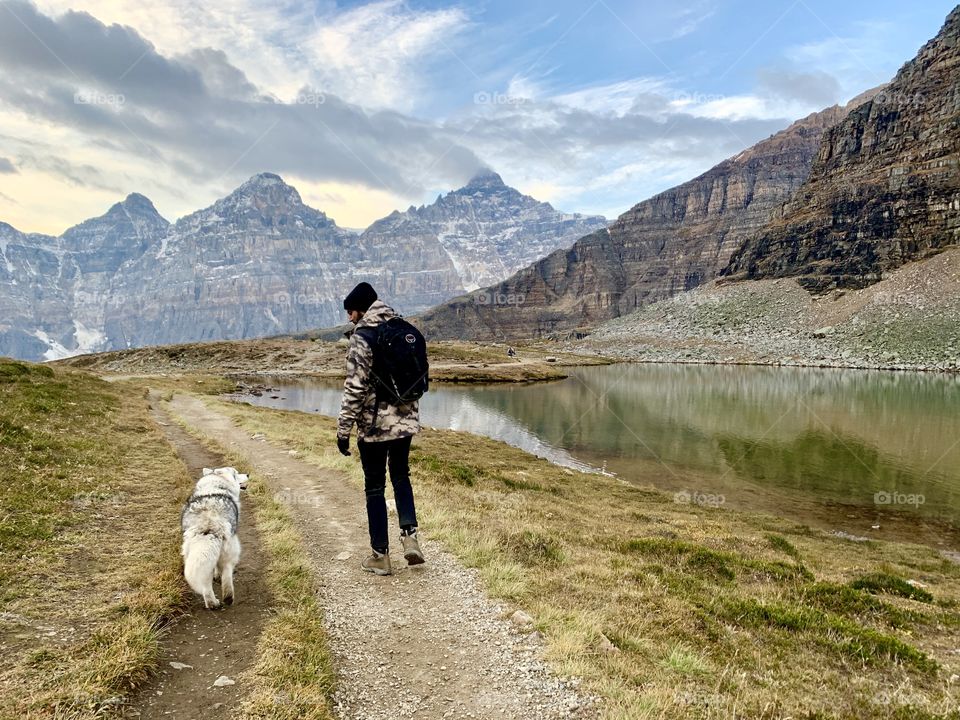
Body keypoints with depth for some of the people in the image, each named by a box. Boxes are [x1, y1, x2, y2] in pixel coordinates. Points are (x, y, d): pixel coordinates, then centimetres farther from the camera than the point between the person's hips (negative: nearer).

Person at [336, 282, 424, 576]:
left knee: (375, 486, 7)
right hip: (406, 419, 6)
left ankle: (380, 555, 15)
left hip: (374, 424, -6)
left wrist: (343, 429, -12)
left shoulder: (361, 337, -14)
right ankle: (409, 535, 7)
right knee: (401, 475, 23)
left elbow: (355, 387, -18)